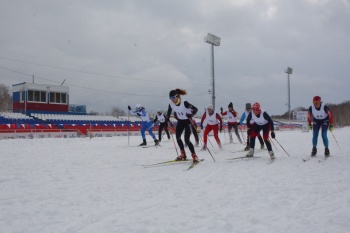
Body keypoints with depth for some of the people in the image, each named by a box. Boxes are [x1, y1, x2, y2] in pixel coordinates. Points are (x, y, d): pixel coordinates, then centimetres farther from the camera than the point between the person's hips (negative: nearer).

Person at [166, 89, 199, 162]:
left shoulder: (184, 103, -27)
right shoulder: (171, 104, -11)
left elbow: (195, 109, -26)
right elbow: (168, 113, 7)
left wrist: (191, 115, -42)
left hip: (188, 121, -6)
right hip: (180, 121, 6)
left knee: (187, 140, -13)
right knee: (177, 137, 5)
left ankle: (194, 155, 2)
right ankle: (183, 154, 22)